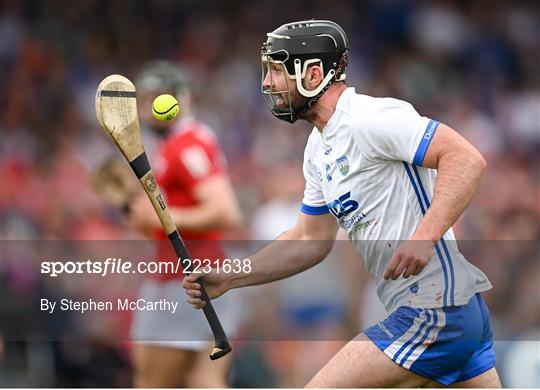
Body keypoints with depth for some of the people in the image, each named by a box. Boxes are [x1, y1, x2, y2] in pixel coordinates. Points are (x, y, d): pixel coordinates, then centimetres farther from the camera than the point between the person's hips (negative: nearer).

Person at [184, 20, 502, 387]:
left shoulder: (368, 118, -15)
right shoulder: (318, 149, 17)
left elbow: (468, 159, -22)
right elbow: (310, 242, 24)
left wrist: (424, 237, -32)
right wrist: (227, 279, 15)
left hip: (431, 316, -10)